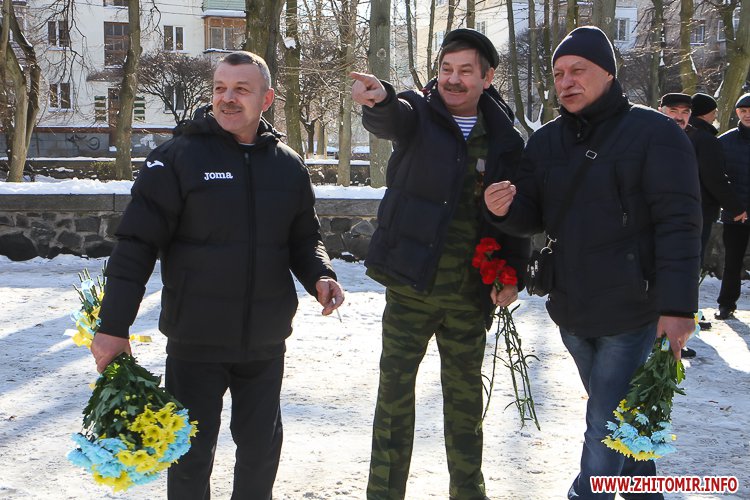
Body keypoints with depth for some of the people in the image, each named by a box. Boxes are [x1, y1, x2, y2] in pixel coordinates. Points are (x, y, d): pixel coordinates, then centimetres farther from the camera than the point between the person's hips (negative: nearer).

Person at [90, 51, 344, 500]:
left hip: (265, 344, 4)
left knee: (262, 447, 15)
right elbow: (136, 244, -9)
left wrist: (319, 276, -7)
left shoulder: (289, 165, 5)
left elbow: (304, 238, 15)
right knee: (191, 454, 5)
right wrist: (114, 326, -13)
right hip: (195, 342, -4)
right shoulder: (180, 156, -8)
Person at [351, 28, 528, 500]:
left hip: (470, 295, 2)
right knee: (395, 389, 4)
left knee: (465, 396, 14)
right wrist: (380, 99, -50)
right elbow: (391, 120, -27)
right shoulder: (418, 114, -3)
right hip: (410, 285, -2)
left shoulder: (507, 139, 3)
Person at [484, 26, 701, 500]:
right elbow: (533, 217, 9)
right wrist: (505, 209, -15)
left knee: (605, 427, -5)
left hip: (632, 313, -6)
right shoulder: (546, 140, 7)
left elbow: (679, 223, -15)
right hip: (572, 312, 6)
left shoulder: (654, 132, -11)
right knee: (615, 416, 21)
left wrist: (678, 306, -22)